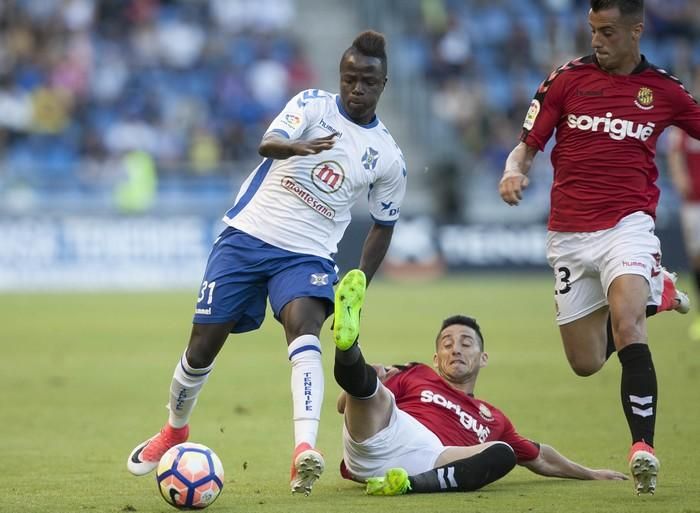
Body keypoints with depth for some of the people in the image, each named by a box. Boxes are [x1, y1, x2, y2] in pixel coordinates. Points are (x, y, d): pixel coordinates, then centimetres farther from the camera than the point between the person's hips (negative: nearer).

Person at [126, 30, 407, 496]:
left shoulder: (388, 157, 4)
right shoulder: (312, 105, -3)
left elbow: (383, 226, 16)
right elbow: (268, 144, -22)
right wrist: (298, 147, -46)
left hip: (307, 256, 0)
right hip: (248, 235, 0)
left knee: (303, 324, -30)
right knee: (203, 347, 1)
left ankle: (305, 449, -46)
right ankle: (175, 431, 31)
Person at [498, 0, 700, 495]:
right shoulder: (567, 79, 3)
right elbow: (528, 145, 7)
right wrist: (514, 172, -15)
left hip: (628, 223, -3)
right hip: (569, 232, 3)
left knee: (627, 327, -29)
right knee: (586, 362, 8)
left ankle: (643, 446, -31)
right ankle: (653, 293, 38)